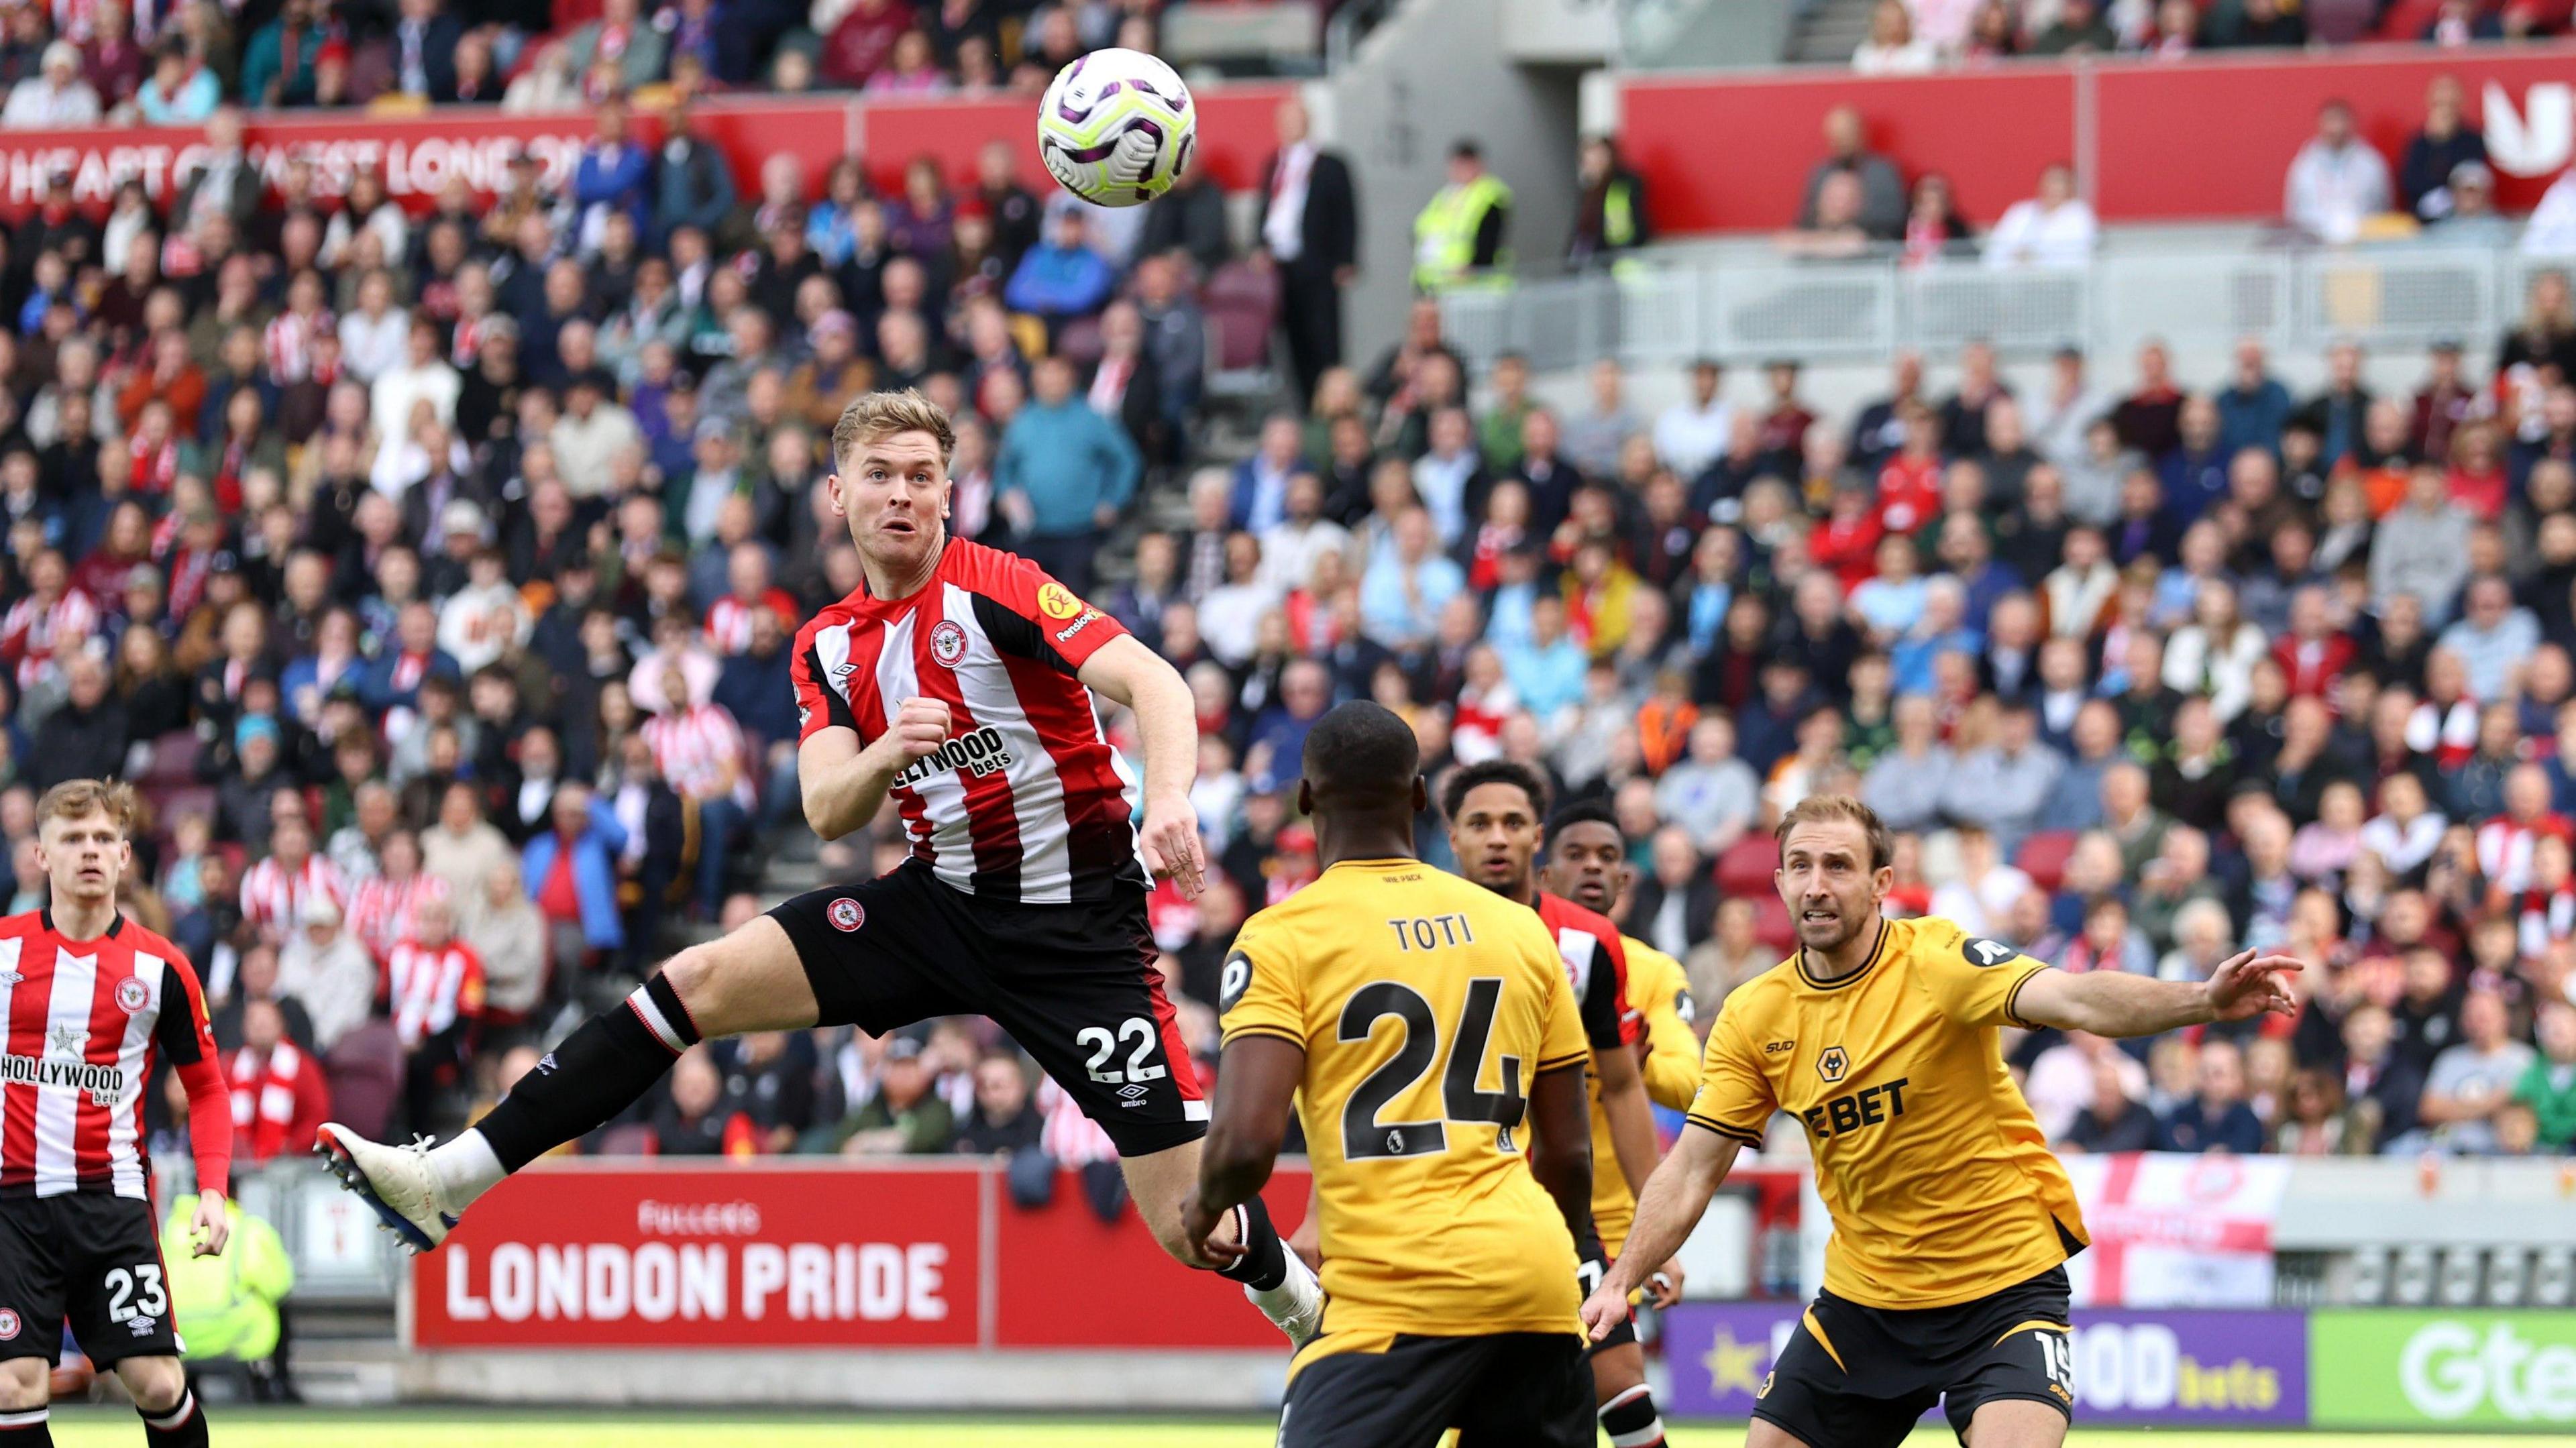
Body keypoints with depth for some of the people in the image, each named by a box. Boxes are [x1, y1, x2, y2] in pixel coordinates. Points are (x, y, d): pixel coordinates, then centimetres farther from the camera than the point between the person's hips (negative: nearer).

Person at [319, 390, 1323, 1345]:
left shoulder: (995, 589, -13)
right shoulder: (828, 647, 7)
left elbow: (1156, 685, -23)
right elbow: (827, 814, -2)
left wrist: (1169, 799, -43)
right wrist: (885, 754, -24)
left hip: (1074, 926, -5)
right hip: (941, 901, 5)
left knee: (1194, 1227, -11)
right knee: (696, 983, -8)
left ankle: (1307, 1309, 22)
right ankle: (451, 1180, -8)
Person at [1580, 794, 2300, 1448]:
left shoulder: (1936, 960, -15)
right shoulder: (1754, 1016, -1)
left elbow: (2073, 999, -31)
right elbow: (1692, 1171, 4)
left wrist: (2204, 1000, -49)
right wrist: (1620, 1281, -8)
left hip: (2005, 1281, -5)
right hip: (1862, 1295, 5)